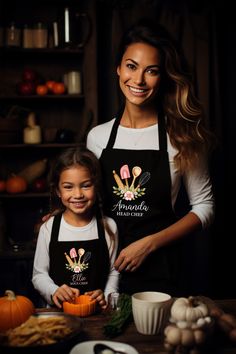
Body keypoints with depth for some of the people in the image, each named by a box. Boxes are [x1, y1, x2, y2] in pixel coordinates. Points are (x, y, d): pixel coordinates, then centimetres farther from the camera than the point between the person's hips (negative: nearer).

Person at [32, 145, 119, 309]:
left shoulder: (108, 226, 2)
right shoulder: (48, 228, 0)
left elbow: (113, 271, 7)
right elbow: (39, 274, 5)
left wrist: (106, 296, -9)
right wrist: (54, 291, -12)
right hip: (58, 310, 0)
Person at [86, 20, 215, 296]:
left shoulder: (180, 136, -7)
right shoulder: (98, 137, 2)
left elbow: (204, 207, -4)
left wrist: (149, 244, -12)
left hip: (161, 271, -2)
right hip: (106, 269, 2)